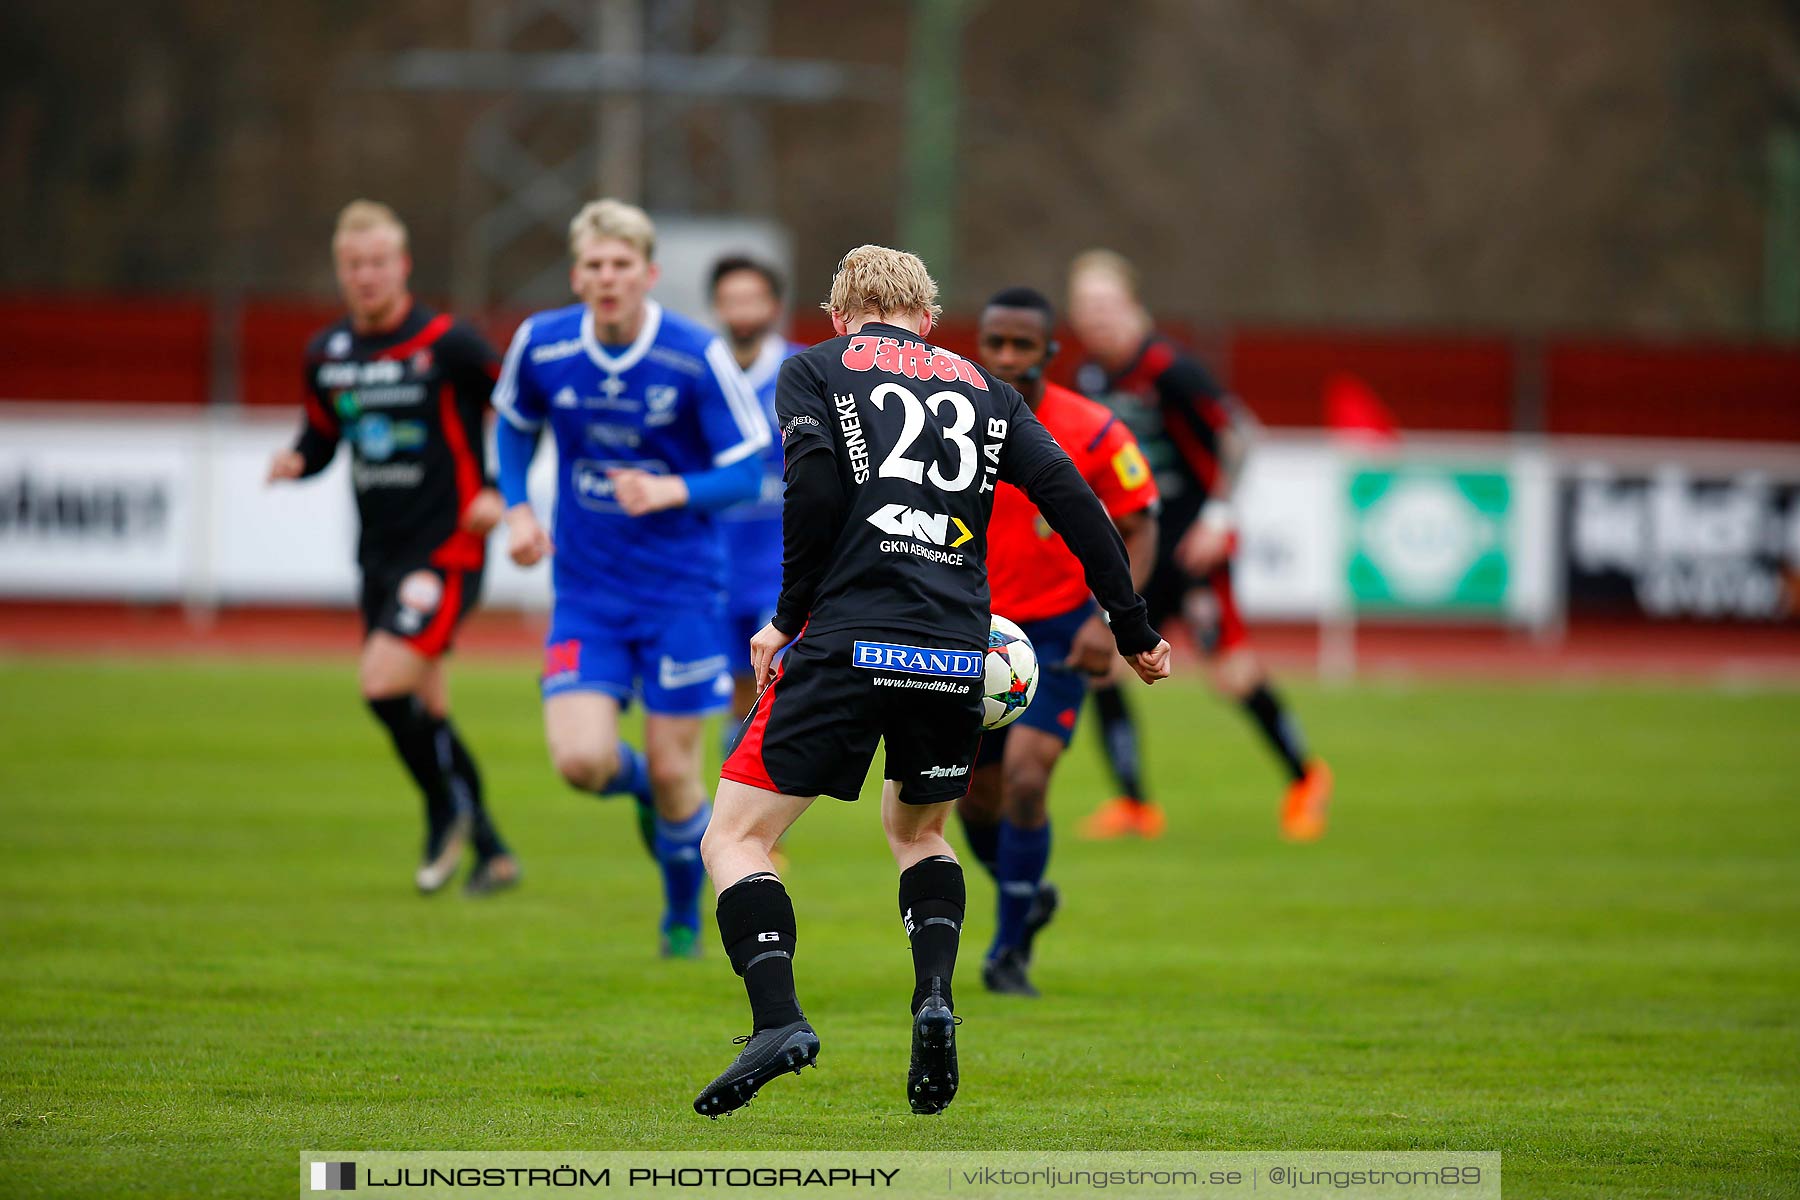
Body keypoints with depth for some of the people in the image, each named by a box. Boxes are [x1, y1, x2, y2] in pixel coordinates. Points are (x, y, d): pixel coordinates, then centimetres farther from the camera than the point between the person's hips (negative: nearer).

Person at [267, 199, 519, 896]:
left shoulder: (447, 345, -11)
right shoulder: (326, 353, 6)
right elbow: (322, 434, 18)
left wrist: (500, 493, -13)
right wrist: (295, 461, -4)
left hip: (445, 549, -7)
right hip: (379, 553, 7)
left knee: (384, 684, -20)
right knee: (425, 712, 10)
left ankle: (447, 809, 3)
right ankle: (490, 851, 23)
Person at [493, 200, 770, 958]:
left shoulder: (699, 357, -14)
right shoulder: (541, 346, -6)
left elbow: (744, 473, -10)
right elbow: (514, 426, 15)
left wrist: (671, 490, -28)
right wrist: (517, 509, 0)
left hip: (680, 589, -2)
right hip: (585, 592, 2)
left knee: (673, 775, 1)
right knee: (582, 762, -14)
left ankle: (683, 916, 30)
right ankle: (641, 783, 25)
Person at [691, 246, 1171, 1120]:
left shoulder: (813, 368, 11)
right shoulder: (982, 389, 20)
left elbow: (816, 484, -7)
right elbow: (1069, 498, 12)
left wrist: (788, 616, 0)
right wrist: (1133, 630, 16)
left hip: (848, 643, -4)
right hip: (958, 655, 4)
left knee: (735, 838, 4)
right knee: (917, 829, 27)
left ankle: (777, 1018, -18)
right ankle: (934, 998, 2)